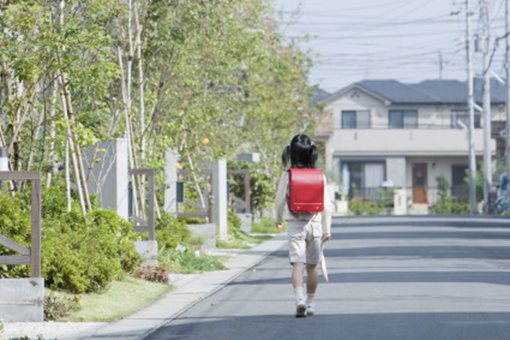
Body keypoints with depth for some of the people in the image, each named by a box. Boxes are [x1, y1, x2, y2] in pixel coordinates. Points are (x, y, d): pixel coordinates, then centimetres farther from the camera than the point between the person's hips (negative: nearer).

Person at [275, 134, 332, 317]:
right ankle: (310, 303, 22)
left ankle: (299, 298, -28)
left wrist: (279, 219, 20)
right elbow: (326, 205, -2)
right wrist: (327, 228, 4)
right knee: (312, 266, 13)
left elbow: (280, 200, 0)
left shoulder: (287, 176, -5)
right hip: (315, 224, 2)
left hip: (295, 225, -2)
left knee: (298, 264, -8)